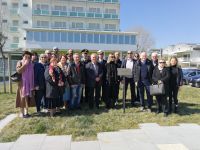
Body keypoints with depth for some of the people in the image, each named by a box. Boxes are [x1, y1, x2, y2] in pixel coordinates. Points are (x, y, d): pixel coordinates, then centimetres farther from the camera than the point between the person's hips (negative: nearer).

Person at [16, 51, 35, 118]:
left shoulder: (31, 64, 11)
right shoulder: (20, 63, 1)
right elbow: (18, 70, -19)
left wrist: (33, 84, 6)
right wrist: (25, 64, -16)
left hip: (29, 83, 4)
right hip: (22, 83, -4)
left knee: (28, 97, 5)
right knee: (22, 97, -4)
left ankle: (26, 112, 14)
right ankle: (21, 113, 4)